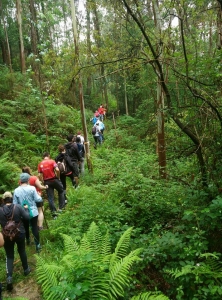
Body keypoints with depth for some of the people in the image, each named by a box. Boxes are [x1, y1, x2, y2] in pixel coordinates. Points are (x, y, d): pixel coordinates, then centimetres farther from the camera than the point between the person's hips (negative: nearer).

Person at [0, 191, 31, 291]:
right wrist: (26, 209, 4)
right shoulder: (18, 207, -15)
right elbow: (27, 217, -12)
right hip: (20, 233, 0)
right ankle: (26, 269, 37)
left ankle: (9, 277, -4)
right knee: (22, 251, 22)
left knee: (9, 256, 12)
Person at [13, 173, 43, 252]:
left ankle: (27, 240, 45)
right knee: (34, 227, 9)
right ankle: (37, 245, 13)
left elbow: (15, 203, -4)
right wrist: (40, 196, 9)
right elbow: (38, 199, -13)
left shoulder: (16, 191, -11)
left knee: (25, 227, 23)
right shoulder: (32, 188, -17)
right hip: (33, 212, -2)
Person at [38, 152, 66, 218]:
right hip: (54, 179, -3)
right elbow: (57, 170, -17)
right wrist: (58, 177, -3)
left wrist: (43, 182, 11)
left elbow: (39, 175, 0)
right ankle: (61, 207, 17)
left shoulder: (40, 164, 6)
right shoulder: (52, 161, -5)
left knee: (50, 197, 7)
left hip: (47, 182, 3)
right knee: (61, 191, 20)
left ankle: (53, 212, 7)